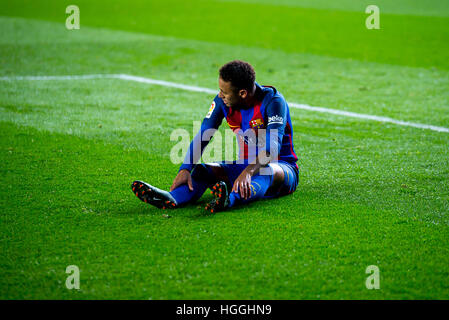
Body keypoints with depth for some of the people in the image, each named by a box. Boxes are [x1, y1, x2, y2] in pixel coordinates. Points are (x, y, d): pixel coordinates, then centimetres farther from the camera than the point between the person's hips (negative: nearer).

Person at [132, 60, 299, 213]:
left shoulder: (273, 101, -21)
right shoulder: (222, 101, -3)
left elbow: (272, 147, -33)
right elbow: (202, 136, -6)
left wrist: (249, 172, -49)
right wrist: (185, 169, -22)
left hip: (282, 166, -5)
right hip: (244, 165, 5)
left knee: (267, 171, -40)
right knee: (202, 169, -18)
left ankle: (230, 199, -69)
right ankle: (172, 198, -48)